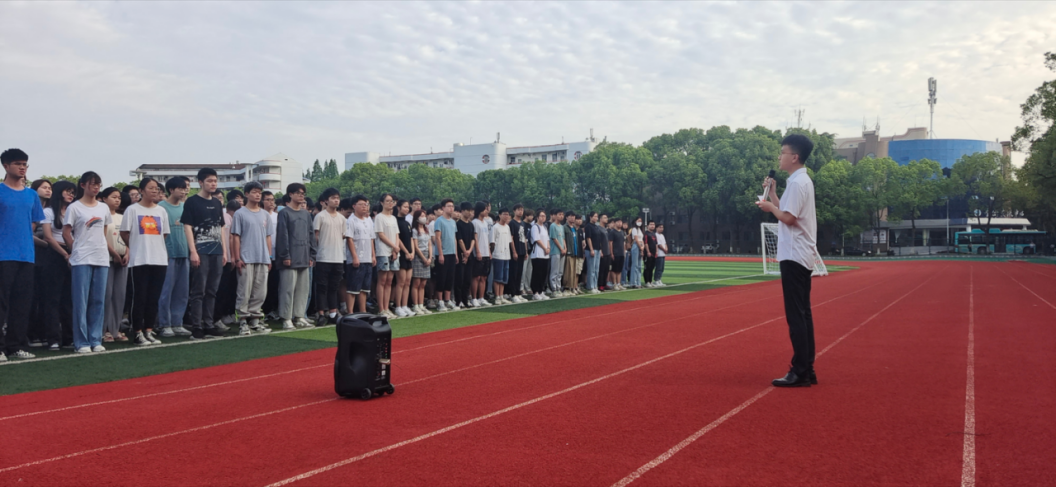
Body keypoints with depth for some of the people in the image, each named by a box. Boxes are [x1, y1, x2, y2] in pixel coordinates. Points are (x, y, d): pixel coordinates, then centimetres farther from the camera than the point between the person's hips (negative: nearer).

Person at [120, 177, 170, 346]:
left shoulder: (161, 211, 10)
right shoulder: (133, 209, -2)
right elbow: (124, 233, 1)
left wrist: (163, 251, 9)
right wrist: (138, 247, 7)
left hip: (160, 260, 4)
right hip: (139, 260, -4)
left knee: (154, 297, 6)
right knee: (140, 296, -3)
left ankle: (149, 330, 14)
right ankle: (138, 333, 2)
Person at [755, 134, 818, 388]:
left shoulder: (797, 182, -14)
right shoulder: (799, 181, 17)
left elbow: (788, 218, -20)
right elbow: (785, 212, 18)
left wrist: (770, 207, -5)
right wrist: (772, 192, 15)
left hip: (794, 256, -10)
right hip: (801, 257, 10)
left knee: (796, 315, -9)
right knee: (802, 314, 10)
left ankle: (800, 372, -8)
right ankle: (807, 370, 13)